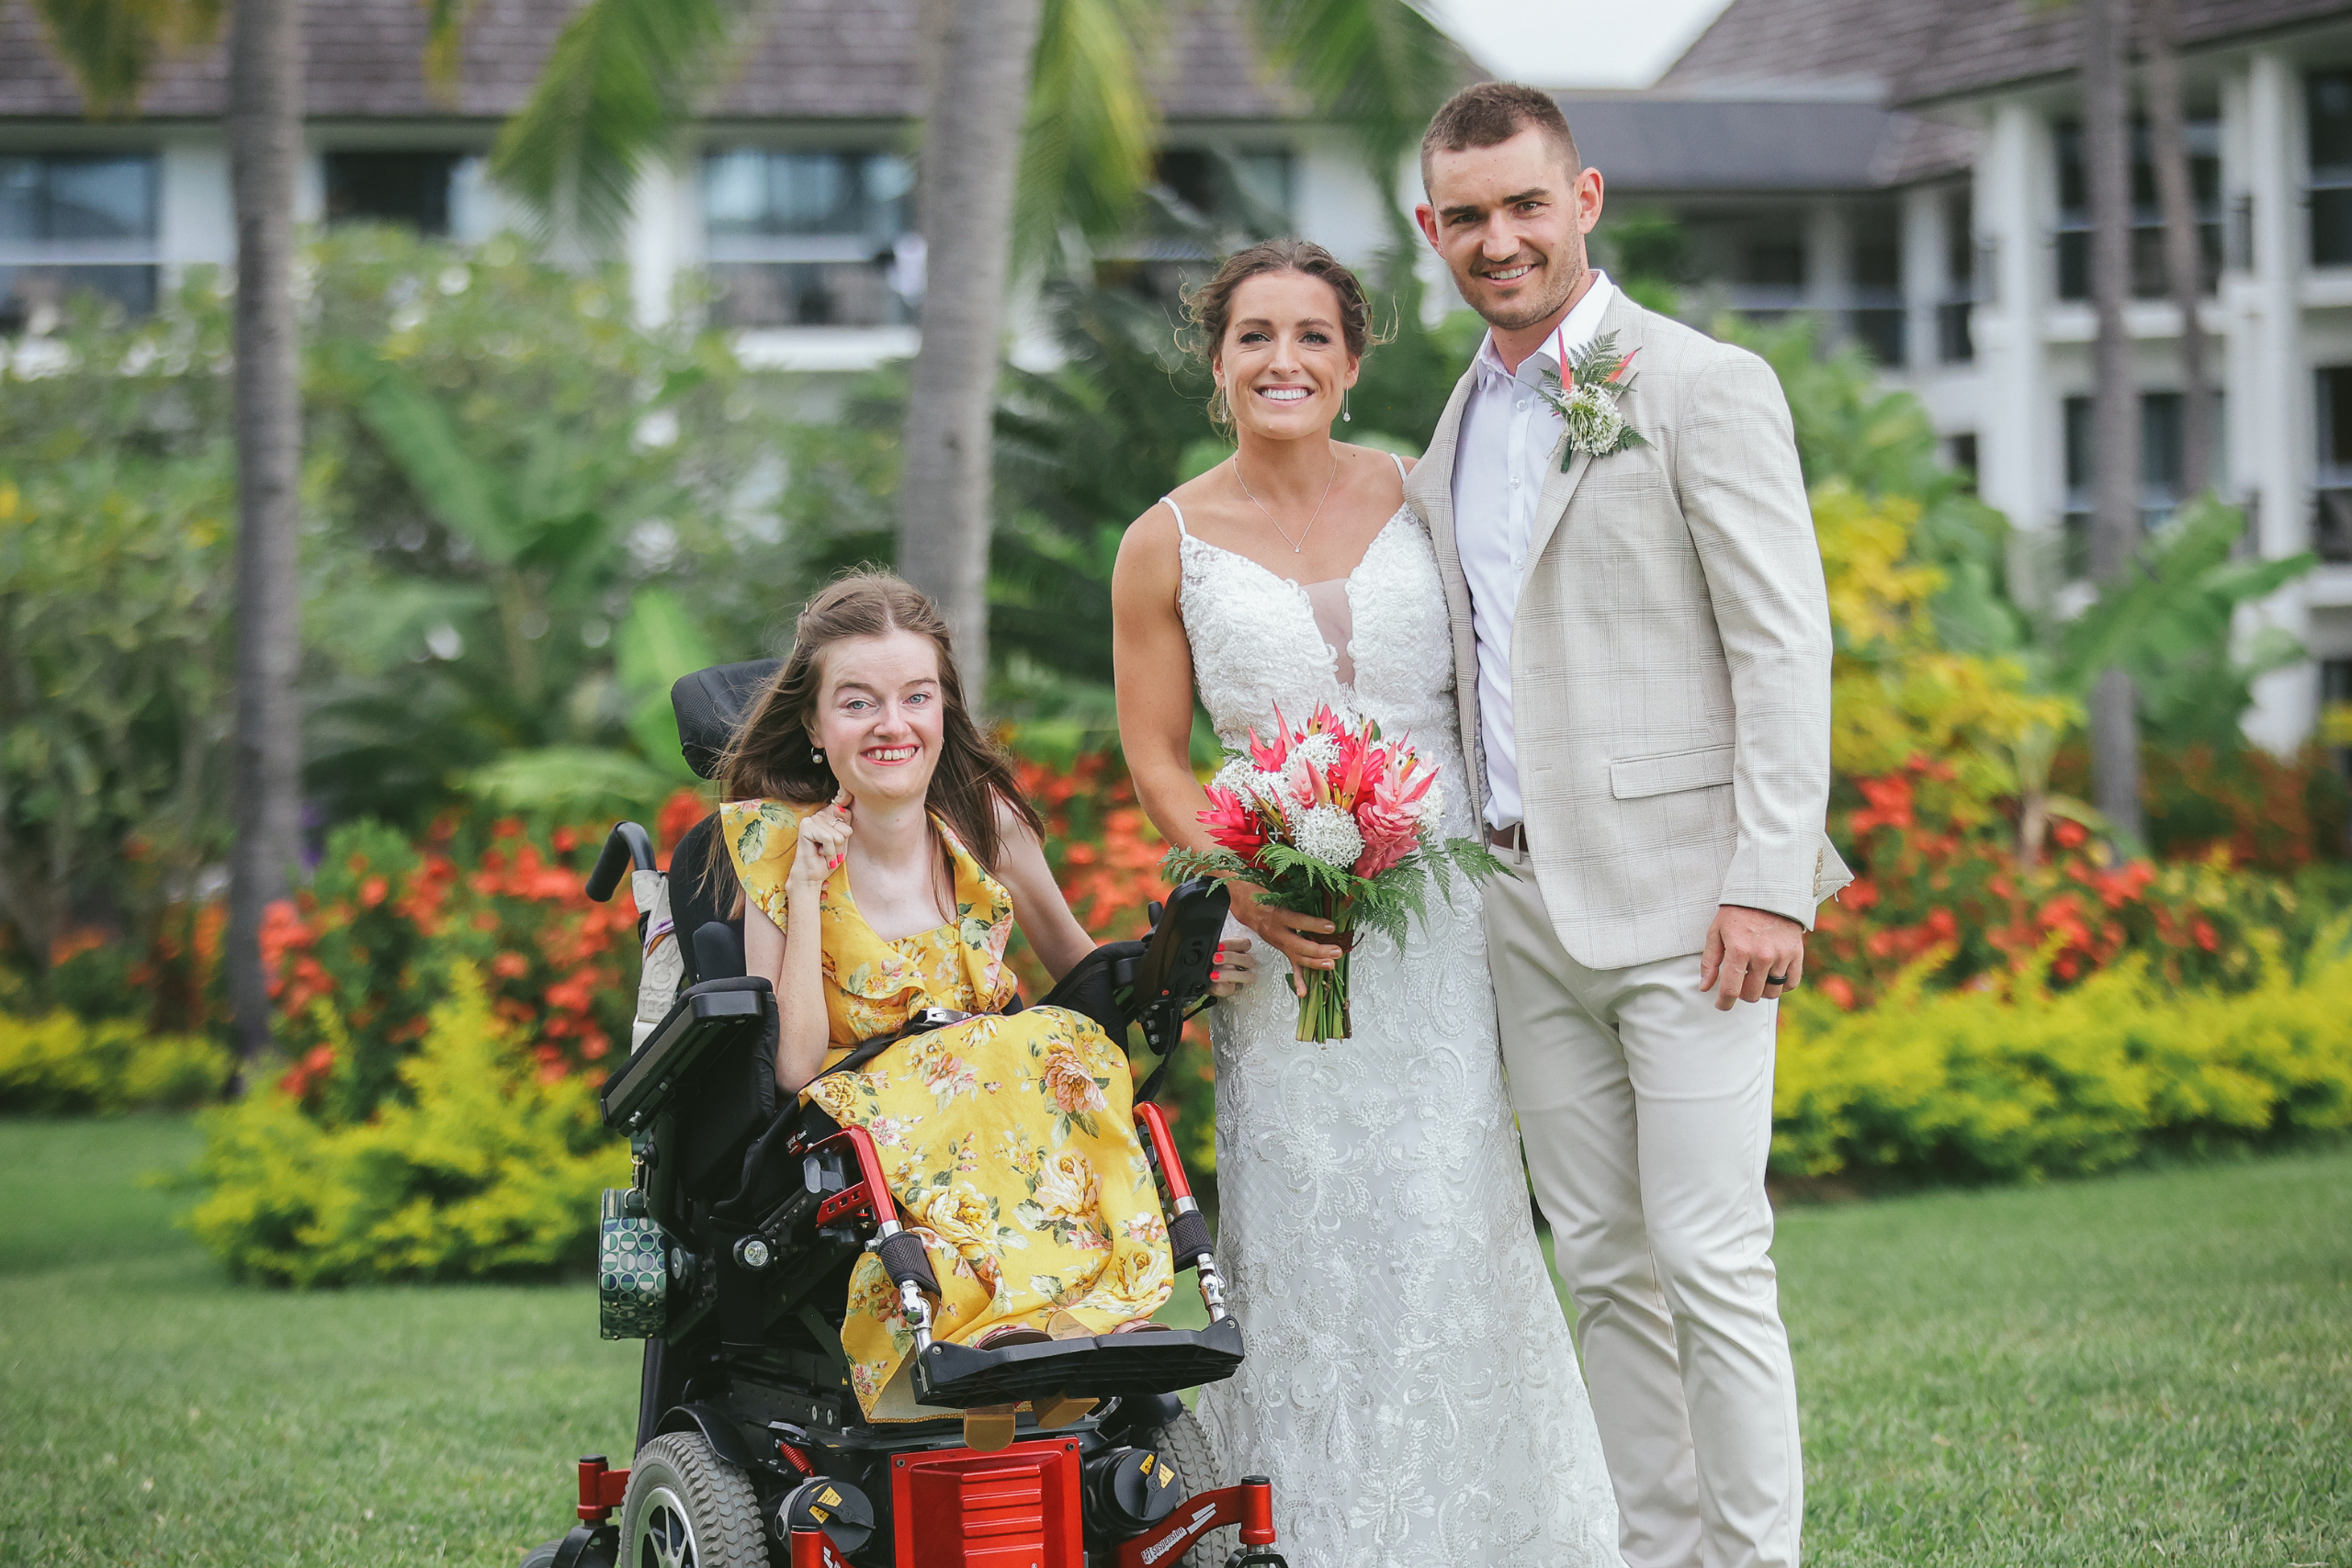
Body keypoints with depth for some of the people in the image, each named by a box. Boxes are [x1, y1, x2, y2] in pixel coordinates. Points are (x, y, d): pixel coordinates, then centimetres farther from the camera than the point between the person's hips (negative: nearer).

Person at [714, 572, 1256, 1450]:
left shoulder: (985, 823, 3)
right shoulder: (782, 846, -5)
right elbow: (794, 1065, -13)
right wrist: (807, 888, -15)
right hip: (860, 1146, -3)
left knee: (1068, 1045, -29)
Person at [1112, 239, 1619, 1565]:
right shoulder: (1169, 547, 1)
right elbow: (1158, 759, 5)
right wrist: (1246, 889, -10)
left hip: (1448, 917, 1)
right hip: (1289, 938, 0)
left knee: (1450, 1223, -4)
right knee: (1307, 1235, -1)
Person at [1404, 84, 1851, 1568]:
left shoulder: (1705, 388, -5)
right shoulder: (1463, 421, 16)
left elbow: (1786, 647, -10)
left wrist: (1769, 884, -16)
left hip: (1679, 895, -7)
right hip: (1527, 906, 7)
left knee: (1709, 1260, -8)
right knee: (1606, 1269, 9)